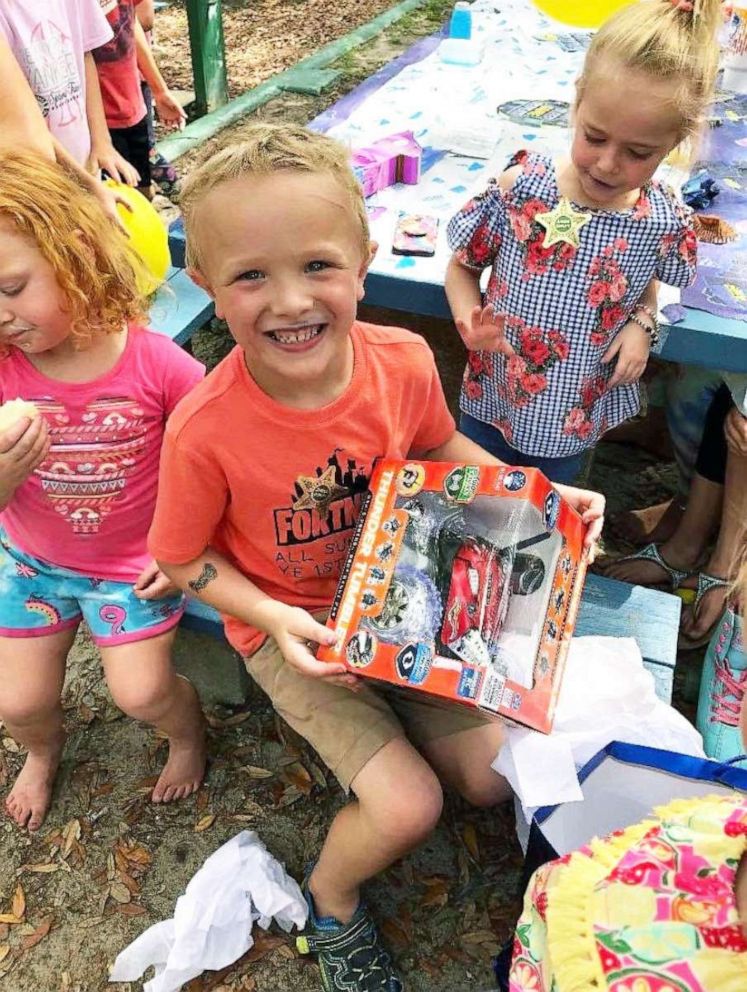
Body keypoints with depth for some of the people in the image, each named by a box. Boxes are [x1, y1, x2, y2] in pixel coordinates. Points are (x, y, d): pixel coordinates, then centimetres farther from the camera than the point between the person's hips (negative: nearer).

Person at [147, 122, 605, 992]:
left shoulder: (404, 362, -20)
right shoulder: (205, 432, -30)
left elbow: (440, 447, 3)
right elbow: (182, 559, -12)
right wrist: (275, 620, -25)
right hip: (289, 629, -4)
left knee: (490, 777, 3)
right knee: (407, 807, -11)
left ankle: (375, 738, 35)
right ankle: (331, 902, 24)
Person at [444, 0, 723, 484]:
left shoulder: (666, 222, -15)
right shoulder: (521, 187, -21)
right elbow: (462, 265, -6)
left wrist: (642, 323, -12)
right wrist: (468, 320, -25)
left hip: (574, 424, 1)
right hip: (490, 404, 0)